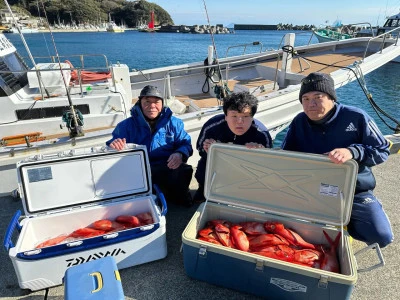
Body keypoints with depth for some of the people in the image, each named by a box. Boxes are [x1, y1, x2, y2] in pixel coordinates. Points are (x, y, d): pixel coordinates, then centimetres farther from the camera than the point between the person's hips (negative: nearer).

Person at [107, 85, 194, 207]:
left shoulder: (173, 122, 11)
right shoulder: (126, 125, 9)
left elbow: (185, 144, 9)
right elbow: (112, 144, 5)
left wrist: (180, 154, -16)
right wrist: (114, 145, -23)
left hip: (169, 168, 0)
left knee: (184, 171, -31)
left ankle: (177, 195, 3)